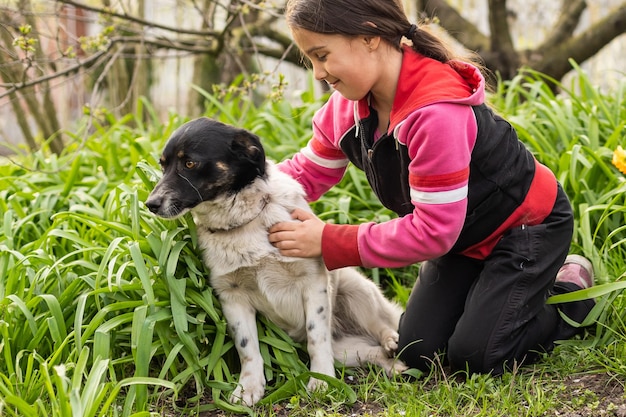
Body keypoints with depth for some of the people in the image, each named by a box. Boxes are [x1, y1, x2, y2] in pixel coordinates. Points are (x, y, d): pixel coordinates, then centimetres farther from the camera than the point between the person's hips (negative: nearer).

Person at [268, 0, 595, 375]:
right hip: (463, 236, 8)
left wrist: (329, 242, -33)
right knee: (419, 353, 0)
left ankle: (571, 294, 11)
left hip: (525, 222, -7)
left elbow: (432, 231, -34)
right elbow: (307, 173, -2)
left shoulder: (435, 113, -38)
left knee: (474, 355, -14)